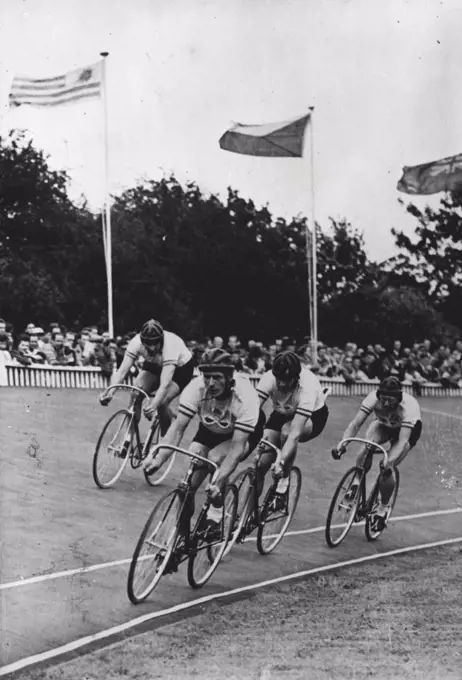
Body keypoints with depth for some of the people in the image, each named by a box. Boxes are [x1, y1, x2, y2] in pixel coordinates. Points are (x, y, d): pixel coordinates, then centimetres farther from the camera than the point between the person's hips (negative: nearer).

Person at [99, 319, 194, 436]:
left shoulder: (170, 346, -43)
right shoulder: (136, 342, -32)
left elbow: (165, 384, -51)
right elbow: (122, 370, -37)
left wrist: (154, 404, -67)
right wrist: (109, 391, -54)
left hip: (181, 367, -4)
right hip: (154, 365, 4)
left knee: (161, 402, -27)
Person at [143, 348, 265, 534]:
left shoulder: (245, 397, -40)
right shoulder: (196, 388, -32)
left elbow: (237, 446, -43)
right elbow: (178, 428, -33)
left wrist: (219, 482, -53)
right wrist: (159, 459, -49)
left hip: (246, 430, -3)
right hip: (211, 427, 3)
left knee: (218, 461, -29)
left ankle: (215, 517, -9)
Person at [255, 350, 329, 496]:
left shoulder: (308, 386, -38)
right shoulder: (269, 379, -30)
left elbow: (295, 433, -46)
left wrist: (281, 461, -57)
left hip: (313, 415, -3)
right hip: (282, 413, 3)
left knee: (287, 431, -37)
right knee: (261, 464, -13)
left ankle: (285, 478, -12)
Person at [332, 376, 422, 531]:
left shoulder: (408, 406, -41)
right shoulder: (373, 398, -33)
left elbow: (403, 440, -48)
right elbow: (355, 424, -37)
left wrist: (390, 462, -62)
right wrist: (342, 444, -54)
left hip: (409, 429, -3)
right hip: (384, 425, 3)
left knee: (387, 470, -22)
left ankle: (383, 507, 2)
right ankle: (356, 483, -14)